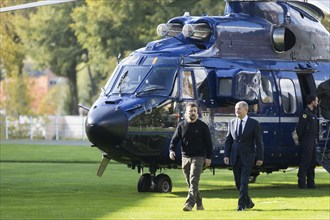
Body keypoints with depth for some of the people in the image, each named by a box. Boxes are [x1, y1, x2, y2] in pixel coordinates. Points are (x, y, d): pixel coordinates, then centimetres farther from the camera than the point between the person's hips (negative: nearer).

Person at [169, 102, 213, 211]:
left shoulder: (202, 126, 1)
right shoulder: (181, 125, 8)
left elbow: (208, 142, 3)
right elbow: (175, 139, 6)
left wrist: (208, 157, -3)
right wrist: (171, 150, -12)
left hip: (198, 157, -4)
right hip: (185, 157, 4)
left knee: (194, 181, -16)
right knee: (189, 182, 7)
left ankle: (189, 204, -24)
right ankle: (199, 204, 18)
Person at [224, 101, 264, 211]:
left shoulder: (254, 123, -3)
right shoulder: (232, 123, 8)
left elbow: (258, 141, -2)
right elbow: (228, 140, 11)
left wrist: (260, 157, -5)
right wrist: (226, 155, 1)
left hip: (247, 157, -4)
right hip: (235, 157, 4)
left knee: (244, 182, -11)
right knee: (238, 182, 8)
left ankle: (241, 204, -8)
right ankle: (248, 202, 24)